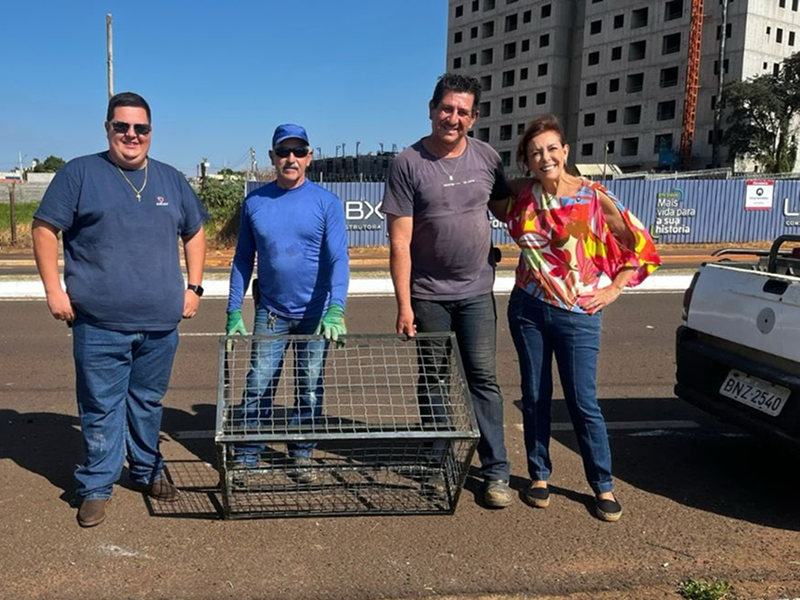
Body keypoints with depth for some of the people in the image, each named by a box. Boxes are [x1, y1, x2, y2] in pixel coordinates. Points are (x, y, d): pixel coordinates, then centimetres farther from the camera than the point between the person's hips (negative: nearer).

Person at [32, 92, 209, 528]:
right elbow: (44, 229, 0)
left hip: (161, 322, 4)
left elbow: (194, 232, 20)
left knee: (148, 403, 15)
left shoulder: (171, 180, 12)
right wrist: (54, 290, -7)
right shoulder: (80, 173, 0)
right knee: (101, 407, 4)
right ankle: (96, 487, 18)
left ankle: (148, 472, 31)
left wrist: (193, 287, 11)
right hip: (99, 324, -3)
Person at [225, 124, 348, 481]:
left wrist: (336, 309, -28)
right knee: (258, 386, 0)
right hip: (271, 312, 1)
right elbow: (243, 259, 6)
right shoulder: (254, 203, 1)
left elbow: (339, 259, -15)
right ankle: (245, 458, 13)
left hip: (316, 315, -1)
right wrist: (234, 311, 0)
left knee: (310, 390, 9)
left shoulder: (327, 203, -7)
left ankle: (302, 456, 24)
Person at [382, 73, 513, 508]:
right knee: (432, 380, 9)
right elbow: (399, 241, -10)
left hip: (476, 291, 2)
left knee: (483, 378, 2)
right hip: (428, 294, -1)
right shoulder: (408, 163, -8)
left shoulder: (487, 158, 1)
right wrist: (403, 304, -12)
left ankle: (496, 471, 10)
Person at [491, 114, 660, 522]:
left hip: (578, 314, -3)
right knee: (535, 397, 11)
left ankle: (603, 486, 18)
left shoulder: (595, 199, -9)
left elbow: (642, 249, -1)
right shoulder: (522, 199, 0)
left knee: (583, 402, 1)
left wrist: (612, 290, -5)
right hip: (528, 309, 3)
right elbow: (492, 204, 24)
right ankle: (539, 475, 28)